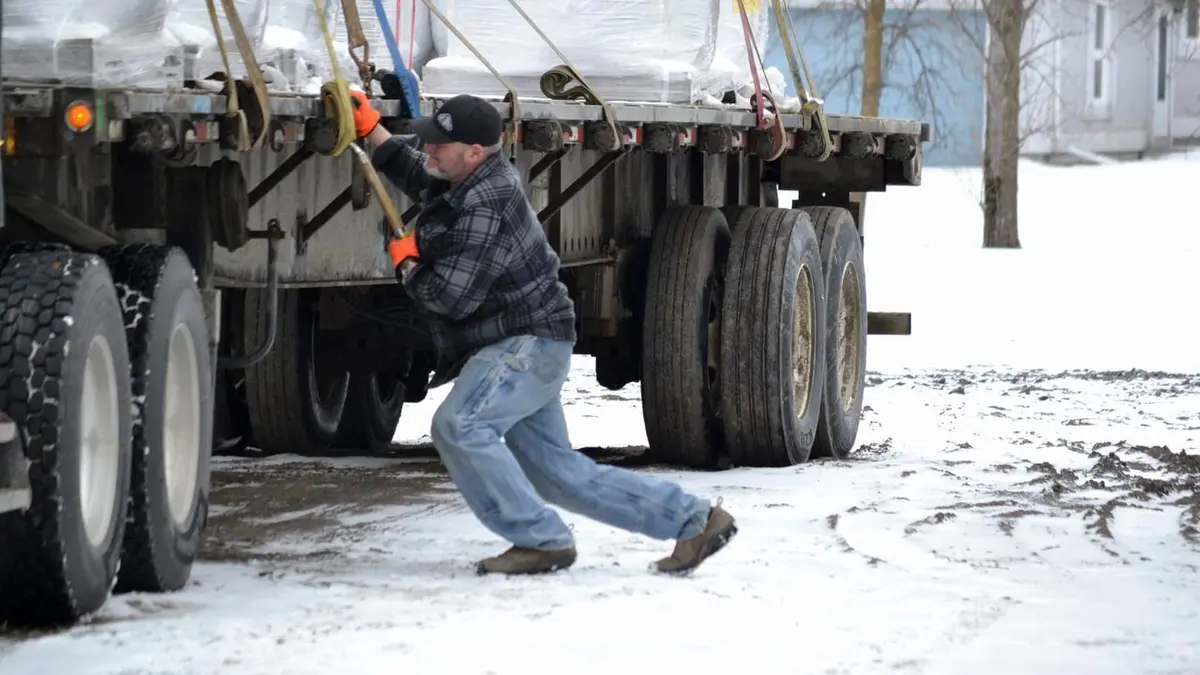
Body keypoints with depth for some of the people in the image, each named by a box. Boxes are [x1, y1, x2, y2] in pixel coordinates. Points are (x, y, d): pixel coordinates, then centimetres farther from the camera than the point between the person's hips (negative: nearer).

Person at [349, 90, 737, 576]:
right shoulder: (465, 183, 8)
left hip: (528, 346, -11)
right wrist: (370, 128, 21)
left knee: (458, 426, -26)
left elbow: (451, 296, -25)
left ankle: (541, 540, -21)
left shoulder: (485, 208, -23)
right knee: (557, 471, 10)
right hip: (520, 349, 11)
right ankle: (694, 520, 15)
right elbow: (417, 176, 31)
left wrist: (407, 265, -6)